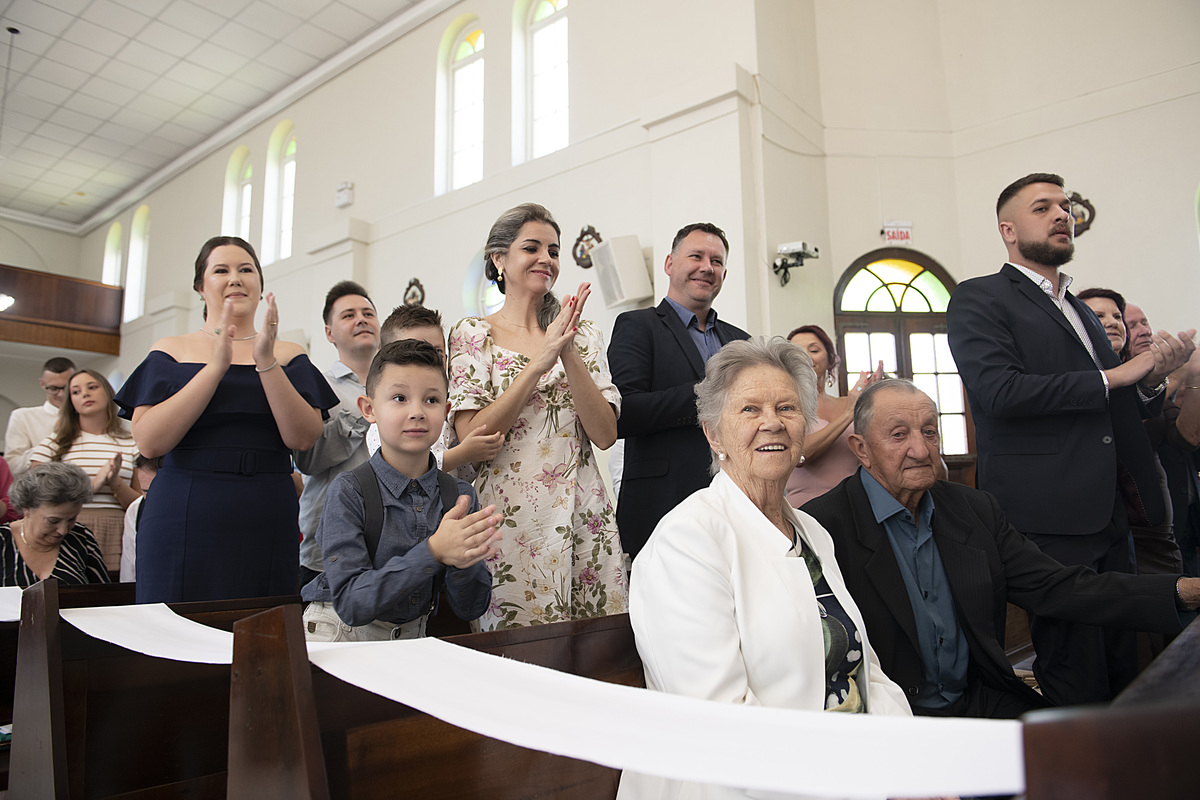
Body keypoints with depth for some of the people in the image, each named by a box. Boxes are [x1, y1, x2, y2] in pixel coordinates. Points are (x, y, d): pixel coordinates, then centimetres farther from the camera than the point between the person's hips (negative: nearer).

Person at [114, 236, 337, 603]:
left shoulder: (288, 355, 9)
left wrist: (266, 363, -14)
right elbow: (149, 442, -6)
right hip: (184, 522, -1)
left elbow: (303, 438, -5)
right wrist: (216, 365, -12)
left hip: (268, 525, 1)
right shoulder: (172, 351, 8)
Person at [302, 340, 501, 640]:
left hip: (411, 638, 2)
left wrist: (462, 560, -22)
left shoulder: (460, 495, -2)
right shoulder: (348, 492, -11)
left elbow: (470, 609, -2)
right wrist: (433, 551, -28)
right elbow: (351, 605, -19)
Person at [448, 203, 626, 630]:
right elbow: (471, 437, -10)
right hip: (509, 518, -2)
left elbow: (605, 434, -1)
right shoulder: (473, 333, 2)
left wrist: (568, 354, -13)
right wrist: (540, 362, -15)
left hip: (583, 515, 3)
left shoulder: (584, 335, 9)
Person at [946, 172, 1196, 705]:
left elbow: (1111, 416, 24)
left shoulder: (1083, 313, 24)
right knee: (1078, 685, -3)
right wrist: (1113, 375, -9)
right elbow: (1002, 391, -17)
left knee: (1123, 671, 11)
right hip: (1048, 518, -7)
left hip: (1109, 518, 8)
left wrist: (1151, 379, 3)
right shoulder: (978, 299, -1)